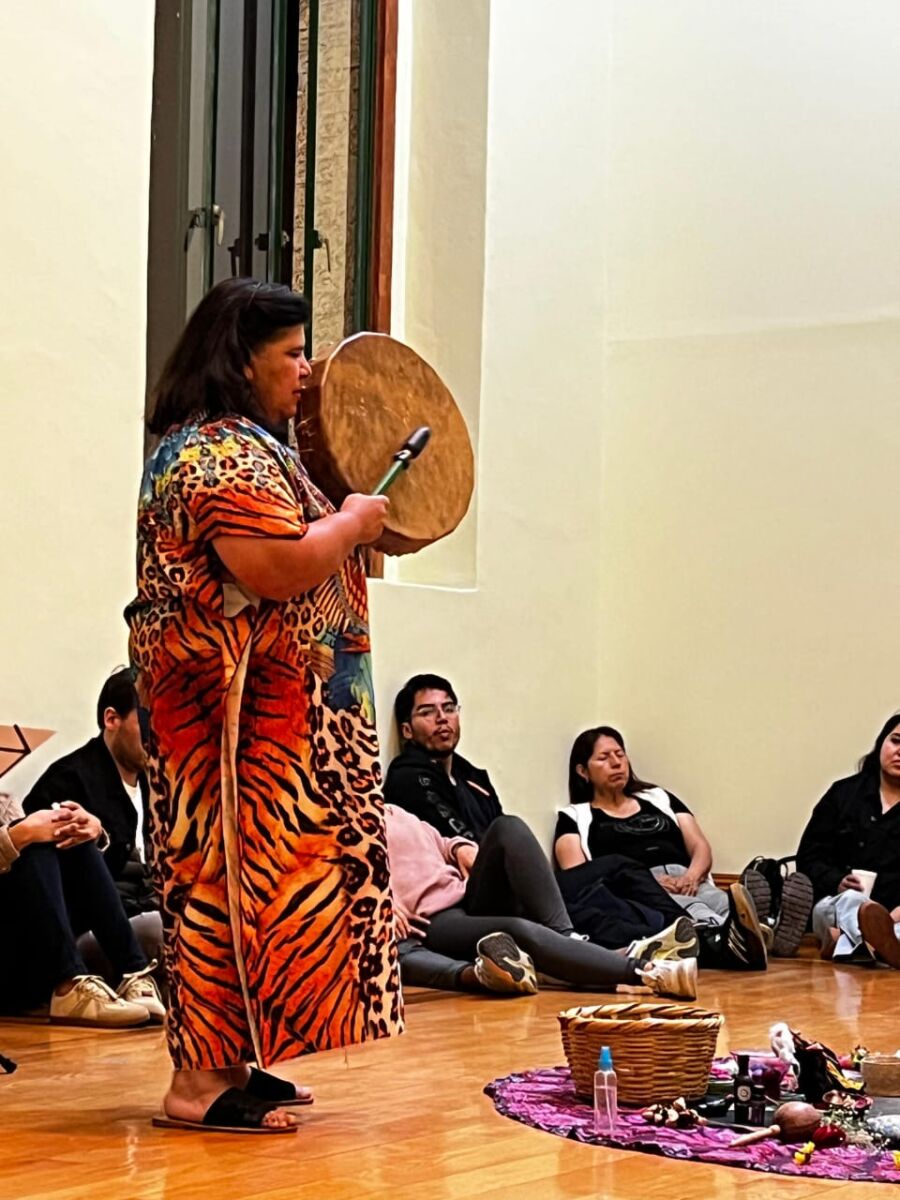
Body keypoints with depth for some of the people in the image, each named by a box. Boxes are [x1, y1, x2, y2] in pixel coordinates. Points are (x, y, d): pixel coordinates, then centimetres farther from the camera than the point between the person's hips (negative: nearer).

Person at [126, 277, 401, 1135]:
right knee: (243, 870, -10)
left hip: (266, 709, 11)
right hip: (246, 708, -11)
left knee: (231, 870, 12)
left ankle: (225, 1062, 17)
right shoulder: (226, 451, -16)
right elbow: (280, 568, -26)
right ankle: (201, 1082, -7)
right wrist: (353, 522, -10)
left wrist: (341, 527, 19)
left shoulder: (236, 445, 19)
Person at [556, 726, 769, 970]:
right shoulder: (574, 818, 19)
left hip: (687, 883, 4)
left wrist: (692, 875, -6)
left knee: (725, 903, -37)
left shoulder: (659, 799, 31)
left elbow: (700, 847, 19)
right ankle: (725, 935, -74)